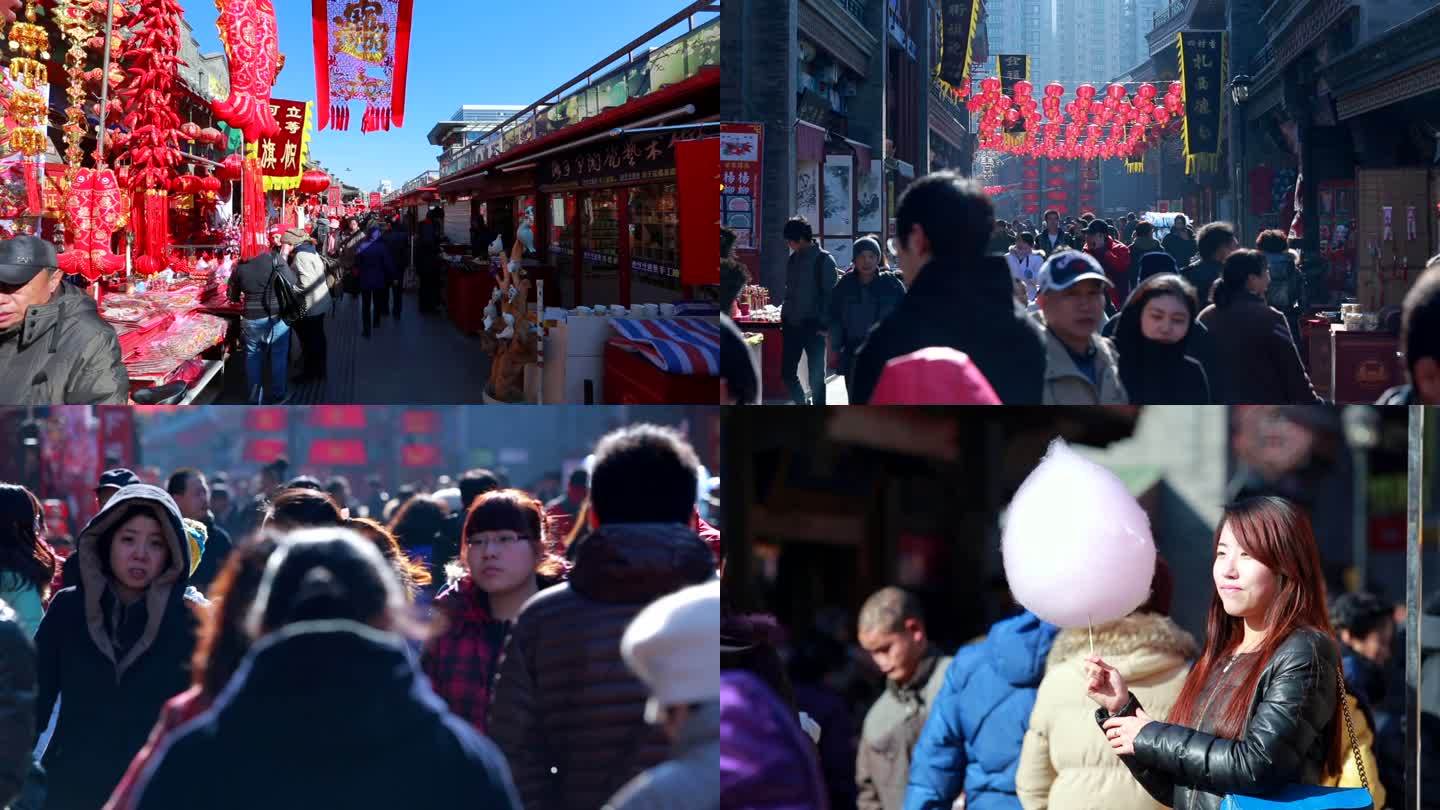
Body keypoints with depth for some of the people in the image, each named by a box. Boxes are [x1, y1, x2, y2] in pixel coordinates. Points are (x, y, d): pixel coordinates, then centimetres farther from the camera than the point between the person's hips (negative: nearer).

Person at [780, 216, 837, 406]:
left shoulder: (823, 260, -8)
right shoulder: (793, 259, 10)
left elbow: (829, 295, -10)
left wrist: (824, 325, -15)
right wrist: (784, 319, 13)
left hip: (813, 326, -6)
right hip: (792, 325, 6)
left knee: (816, 375, 1)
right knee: (787, 372, 6)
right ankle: (803, 404, 24)